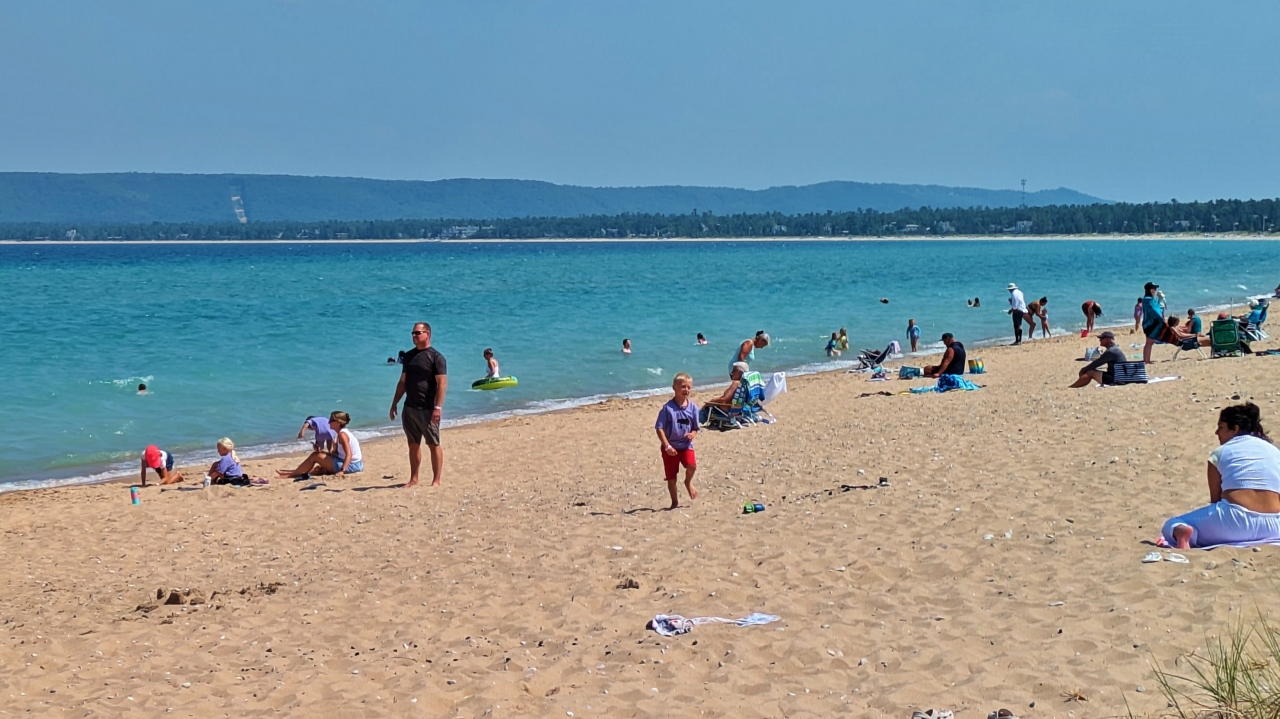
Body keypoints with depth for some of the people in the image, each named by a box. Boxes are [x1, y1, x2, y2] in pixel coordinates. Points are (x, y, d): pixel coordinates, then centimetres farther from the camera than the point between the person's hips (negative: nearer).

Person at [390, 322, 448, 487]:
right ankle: (414, 479, 20)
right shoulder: (409, 356, 12)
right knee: (413, 445, 12)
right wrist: (394, 403, 14)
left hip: (428, 410, -7)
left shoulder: (436, 357, -7)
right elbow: (402, 382, 18)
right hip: (410, 408, 7)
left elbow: (442, 383, -13)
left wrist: (438, 407, -20)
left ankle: (436, 480, 4)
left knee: (433, 445, 0)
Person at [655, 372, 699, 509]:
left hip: (686, 445, 2)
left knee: (692, 465, -25)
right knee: (671, 478, 5)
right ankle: (675, 502, 26)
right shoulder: (667, 408, -12)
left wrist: (692, 434, -15)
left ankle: (688, 482, 9)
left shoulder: (693, 407, -1)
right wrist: (667, 446, -18)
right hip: (670, 447, -2)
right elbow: (659, 428, -12)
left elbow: (695, 428, 8)